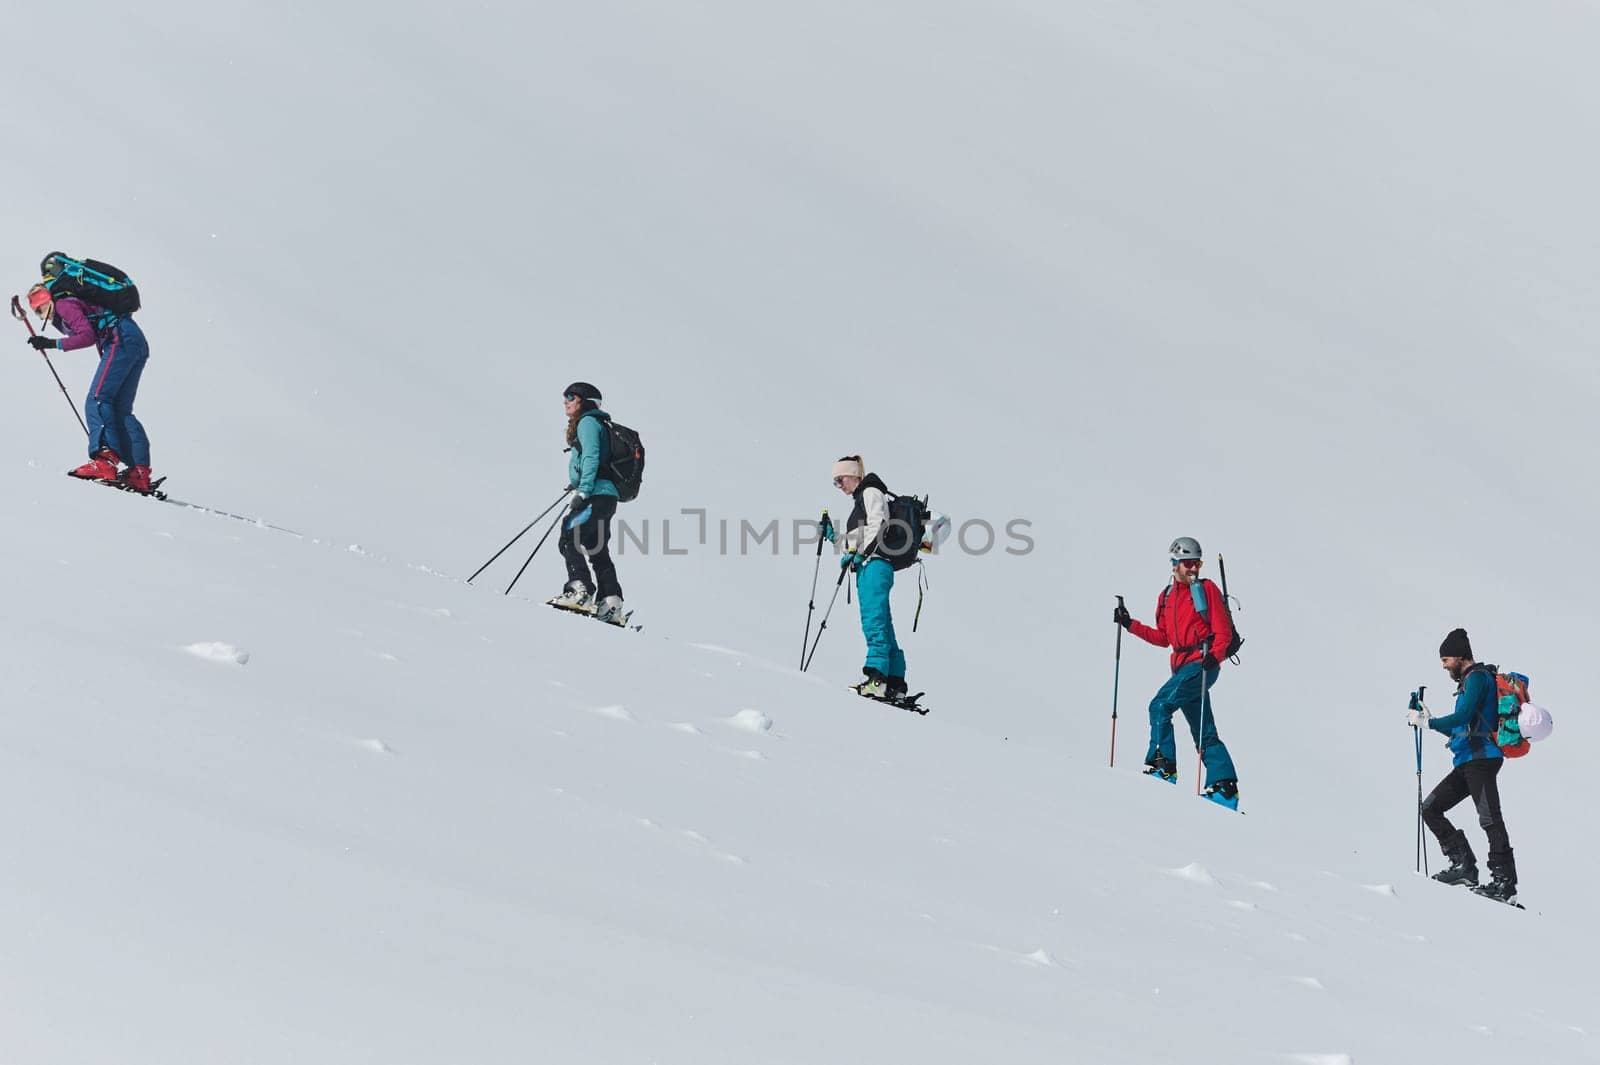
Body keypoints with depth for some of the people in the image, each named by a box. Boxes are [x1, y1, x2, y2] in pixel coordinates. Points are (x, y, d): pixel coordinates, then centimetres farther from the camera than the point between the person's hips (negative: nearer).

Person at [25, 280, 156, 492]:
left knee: (97, 401, -14)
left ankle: (106, 459, -28)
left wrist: (53, 344, -12)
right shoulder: (73, 303, 28)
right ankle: (140, 472, -1)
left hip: (121, 340, -10)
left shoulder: (64, 305, -1)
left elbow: (87, 336, -13)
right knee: (120, 409, 7)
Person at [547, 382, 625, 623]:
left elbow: (591, 458, -17)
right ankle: (611, 605, 6)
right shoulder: (597, 423, 25)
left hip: (596, 495, -10)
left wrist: (583, 491, -23)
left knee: (569, 537, -13)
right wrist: (577, 484, 29)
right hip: (605, 496, 10)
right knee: (598, 550, 11)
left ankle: (580, 591, -22)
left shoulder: (587, 422, -5)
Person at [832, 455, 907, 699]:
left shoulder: (871, 492, 1)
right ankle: (896, 682, 6)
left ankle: (877, 678, -31)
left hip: (874, 565, -10)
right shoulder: (861, 499, 29)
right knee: (883, 626, 7)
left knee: (874, 622, -20)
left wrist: (857, 553, -20)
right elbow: (853, 540, 27)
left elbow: (876, 527, -14)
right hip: (867, 567, 10)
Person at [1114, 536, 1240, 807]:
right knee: (1204, 733, 5)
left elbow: (1223, 631, -6)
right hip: (1183, 666, 7)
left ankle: (1162, 766, -16)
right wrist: (1130, 625, 13)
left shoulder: (1206, 589, -1)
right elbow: (1164, 638, 20)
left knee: (1160, 705, -18)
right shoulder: (1166, 596, 17)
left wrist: (1214, 655, -24)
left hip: (1202, 664, -7)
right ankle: (1225, 788, 6)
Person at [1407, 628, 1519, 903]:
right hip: (1468, 762, 11)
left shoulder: (1477, 677, -4)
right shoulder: (1470, 681, 25)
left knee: (1489, 818, -16)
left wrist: (1428, 723, -8)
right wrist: (1427, 720, 21)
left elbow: (1463, 716, -17)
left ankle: (1505, 882, -21)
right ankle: (1463, 864, 1)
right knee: (1430, 808, 7)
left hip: (1481, 758, -11)